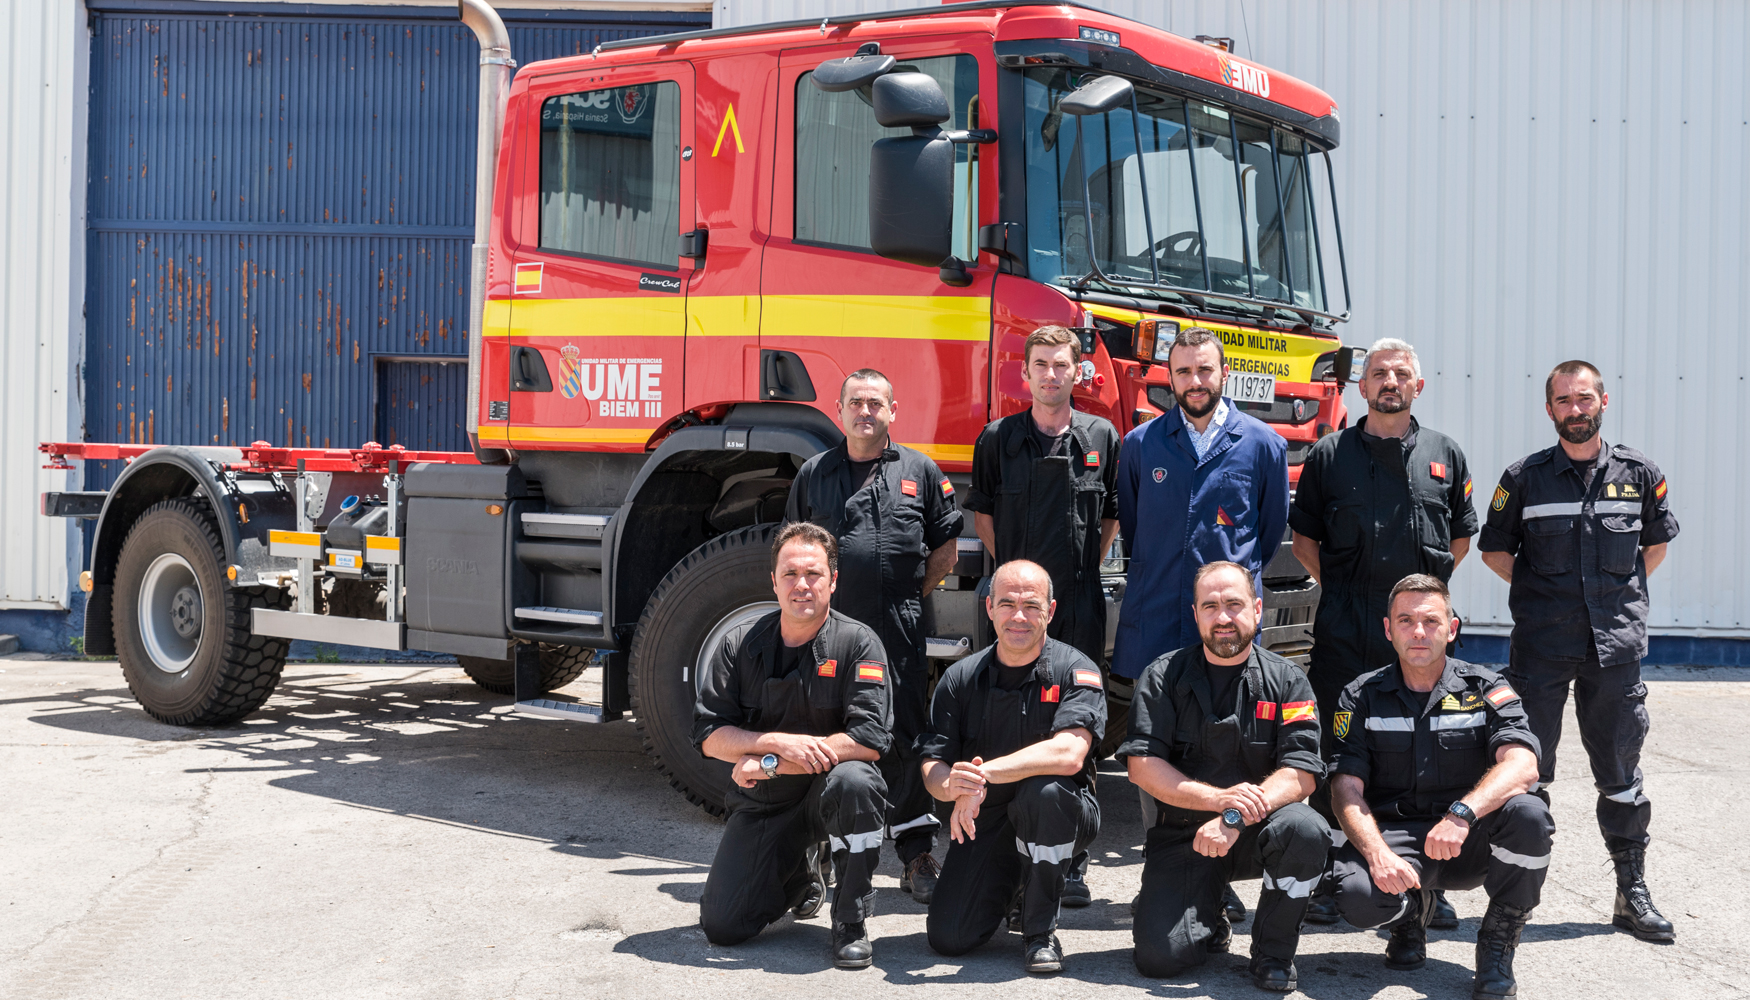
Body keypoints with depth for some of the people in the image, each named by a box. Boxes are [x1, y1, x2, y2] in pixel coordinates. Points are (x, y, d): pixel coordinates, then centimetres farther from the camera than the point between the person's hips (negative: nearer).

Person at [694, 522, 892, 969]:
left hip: (828, 794, -3)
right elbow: (708, 735, -5)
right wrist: (780, 742, -23)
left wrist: (770, 764, -21)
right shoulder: (741, 646, -2)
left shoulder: (858, 643, -11)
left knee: (852, 780, -38)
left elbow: (870, 740, -20)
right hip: (762, 803, 3)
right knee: (722, 927, -8)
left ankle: (851, 922, -17)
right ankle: (800, 874, 25)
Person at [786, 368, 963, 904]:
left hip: (898, 631, -1)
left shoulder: (920, 472, 9)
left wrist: (913, 595, 5)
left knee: (906, 738, -1)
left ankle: (918, 856, 6)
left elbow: (946, 548, 12)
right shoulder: (814, 473, 12)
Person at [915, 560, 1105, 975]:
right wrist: (955, 787, -28)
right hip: (983, 822, 3)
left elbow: (1069, 754, -27)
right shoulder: (961, 677, 0)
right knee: (948, 937, -12)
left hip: (1061, 818, -3)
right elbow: (932, 767, -3)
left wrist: (983, 775, -29)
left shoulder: (1075, 671, -10)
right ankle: (1008, 886, 24)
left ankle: (1040, 929, -15)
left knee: (1045, 788, -37)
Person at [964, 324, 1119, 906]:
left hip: (1080, 604, 0)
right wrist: (1007, 570, 10)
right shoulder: (998, 438, 5)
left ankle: (1071, 862, 9)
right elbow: (982, 511, 15)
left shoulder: (1101, 438, 6)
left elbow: (1111, 515, 16)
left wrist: (1085, 568, 11)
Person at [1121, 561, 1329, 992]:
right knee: (1160, 955, -19)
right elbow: (1142, 765, -7)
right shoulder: (1163, 677, 1)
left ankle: (1274, 950, -8)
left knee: (1307, 830, -34)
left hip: (1257, 830, 0)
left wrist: (1235, 818, -25)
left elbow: (1301, 774, -9)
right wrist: (1216, 798, -22)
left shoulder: (1287, 680, 1)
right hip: (1182, 834, 0)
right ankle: (1210, 919, 19)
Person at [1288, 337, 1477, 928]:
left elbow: (1461, 537, 20)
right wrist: (1341, 587, 4)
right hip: (1344, 630, -1)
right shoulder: (1331, 453, 6)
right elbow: (1304, 537, 11)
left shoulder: (1445, 456, 11)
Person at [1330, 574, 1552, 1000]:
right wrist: (1377, 854, -25)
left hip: (1469, 842, 0)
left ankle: (1496, 948, -8)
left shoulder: (1487, 690, 1)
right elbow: (1346, 789, -5)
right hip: (1394, 834, 0)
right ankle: (1412, 914, 8)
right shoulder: (1362, 697, 3)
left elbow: (1522, 765, -17)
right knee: (1357, 895, -33)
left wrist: (1463, 813, -35)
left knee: (1528, 814, -32)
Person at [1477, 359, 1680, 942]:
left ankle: (1632, 893, 16)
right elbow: (1494, 549, 11)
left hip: (1615, 643, 1)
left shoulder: (1639, 474, 6)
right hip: (1540, 646, -1)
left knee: (1620, 770, 7)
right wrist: (1542, 593, 5)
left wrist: (1623, 594, 13)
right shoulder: (1524, 477, 2)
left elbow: (1657, 541, 21)